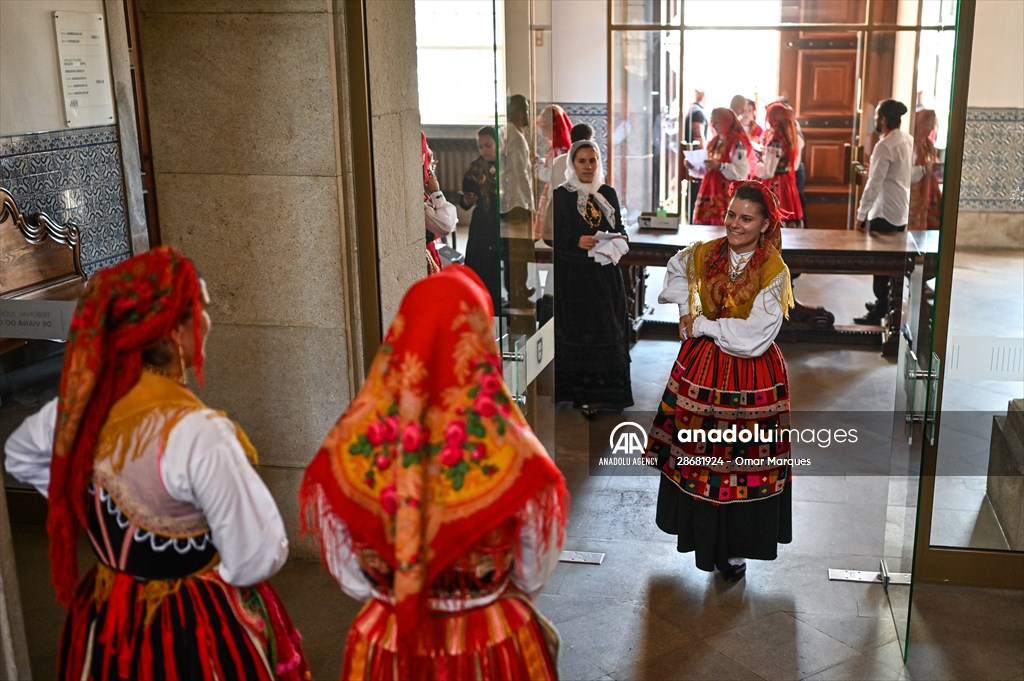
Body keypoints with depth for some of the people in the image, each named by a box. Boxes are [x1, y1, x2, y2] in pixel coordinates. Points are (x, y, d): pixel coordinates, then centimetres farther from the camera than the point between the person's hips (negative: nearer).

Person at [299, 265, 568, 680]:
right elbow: (534, 577, -8)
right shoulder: (511, 455, -26)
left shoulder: (351, 449, -20)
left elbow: (351, 580, -4)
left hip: (389, 642, 2)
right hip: (493, 644, -2)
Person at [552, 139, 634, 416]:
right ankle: (582, 394, 7)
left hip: (606, 275, 4)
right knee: (577, 330, -2)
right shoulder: (560, 196, -3)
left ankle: (603, 390, 13)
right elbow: (553, 237, -5)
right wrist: (577, 242, -20)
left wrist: (620, 238, -5)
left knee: (608, 330, 3)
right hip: (574, 276, -4)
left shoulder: (608, 193, 10)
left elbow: (619, 227, 17)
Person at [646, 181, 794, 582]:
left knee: (743, 463, 6)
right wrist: (685, 308, 8)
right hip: (702, 366, 4)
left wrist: (700, 325, -14)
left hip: (751, 378, -4)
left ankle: (737, 549, 23)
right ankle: (705, 538, 31)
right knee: (699, 456, 11)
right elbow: (677, 269, 23)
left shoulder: (774, 271, -15)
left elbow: (754, 337, -21)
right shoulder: (704, 254, -1)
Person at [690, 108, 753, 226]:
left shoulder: (738, 143, -9)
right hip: (708, 193, 8)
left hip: (727, 196, -8)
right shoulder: (714, 142, 17)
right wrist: (693, 166, 8)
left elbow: (742, 172, -19)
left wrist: (720, 166, -29)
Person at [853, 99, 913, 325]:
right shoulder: (909, 141, 7)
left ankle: (878, 313, 6)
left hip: (885, 212, -9)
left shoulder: (885, 146, -20)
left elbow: (874, 184, -21)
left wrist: (861, 214, -16)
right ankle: (885, 302, 30)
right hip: (902, 211, 9)